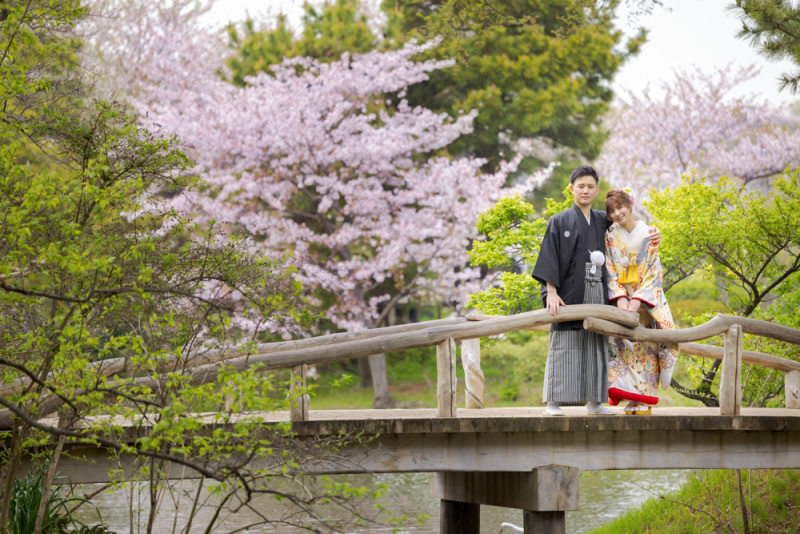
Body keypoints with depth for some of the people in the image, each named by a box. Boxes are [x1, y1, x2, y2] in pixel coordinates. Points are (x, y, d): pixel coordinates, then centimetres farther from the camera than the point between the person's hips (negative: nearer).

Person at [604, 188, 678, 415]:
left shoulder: (648, 235, -1)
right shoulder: (610, 237, 4)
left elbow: (653, 271, -5)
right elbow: (609, 270, 0)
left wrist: (638, 299, -15)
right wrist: (619, 297, -14)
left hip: (646, 300, -1)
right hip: (621, 300, 1)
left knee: (646, 346, -7)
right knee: (623, 344, -9)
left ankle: (644, 401, -6)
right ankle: (631, 400, -8)